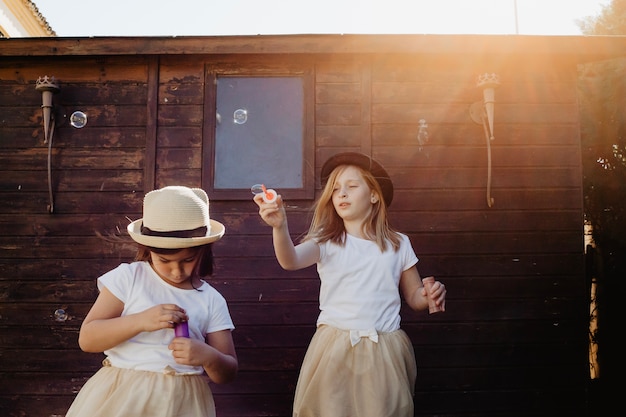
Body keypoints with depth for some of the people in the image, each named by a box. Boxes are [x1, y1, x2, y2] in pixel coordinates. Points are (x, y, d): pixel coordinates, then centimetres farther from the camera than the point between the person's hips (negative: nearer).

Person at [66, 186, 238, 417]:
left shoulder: (212, 300, 0)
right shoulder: (127, 277, -5)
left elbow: (228, 373, 2)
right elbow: (87, 339, -9)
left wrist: (208, 356, -21)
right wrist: (140, 321, -23)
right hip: (121, 396, -1)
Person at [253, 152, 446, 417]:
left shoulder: (398, 244, 6)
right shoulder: (326, 242, 0)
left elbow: (414, 297, 13)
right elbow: (290, 261, -20)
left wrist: (431, 295, -9)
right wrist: (280, 226, -38)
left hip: (384, 352, 1)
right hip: (335, 350, -1)